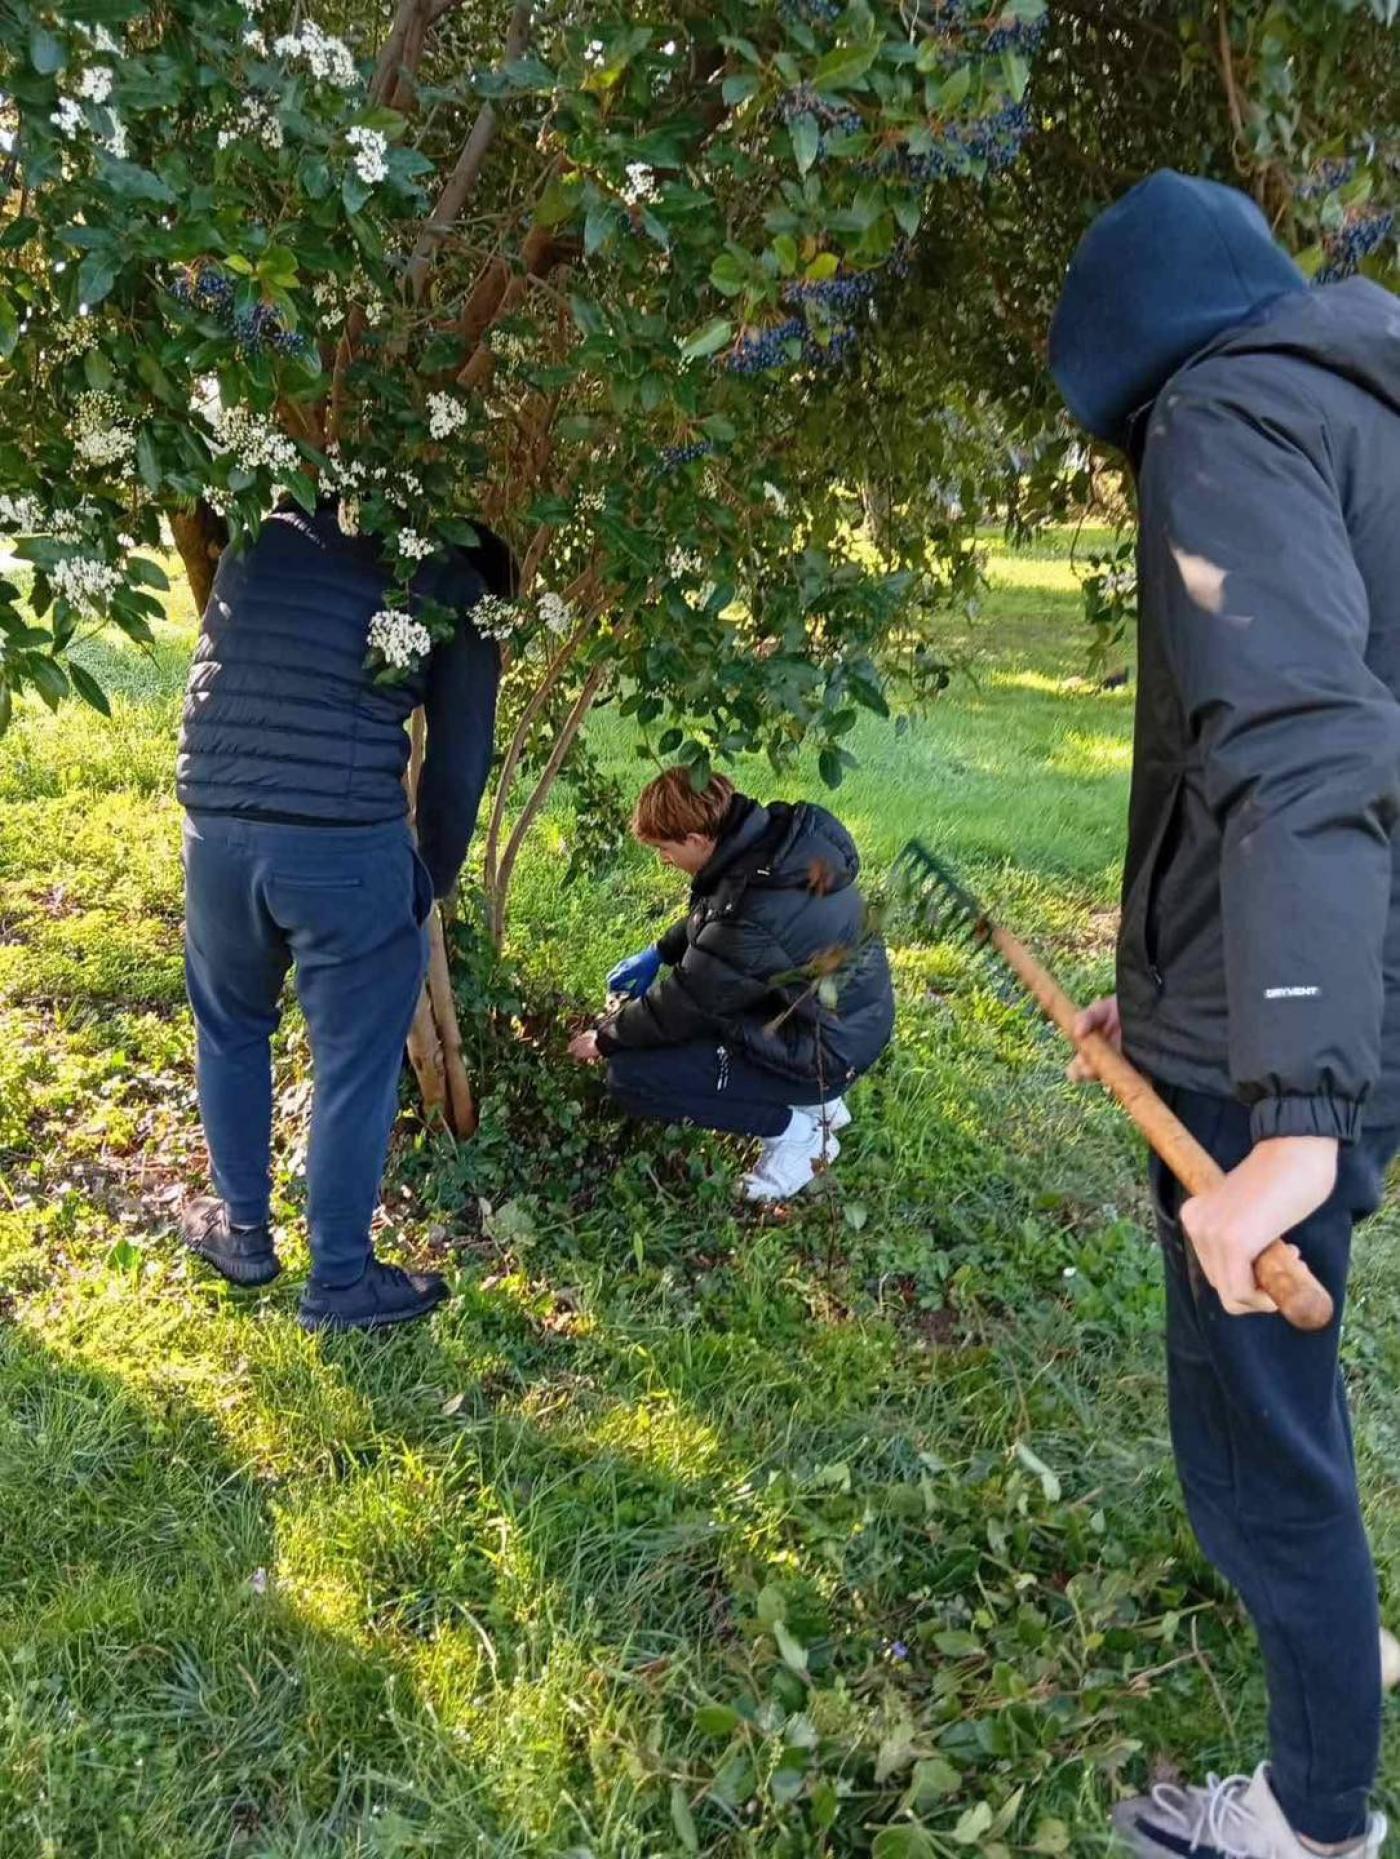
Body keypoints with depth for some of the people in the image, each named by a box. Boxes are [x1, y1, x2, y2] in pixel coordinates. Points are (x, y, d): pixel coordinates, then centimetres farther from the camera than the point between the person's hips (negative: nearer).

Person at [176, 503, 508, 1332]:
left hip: (216, 828, 4)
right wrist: (434, 878, 18)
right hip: (349, 845, -4)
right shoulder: (457, 582, 7)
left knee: (231, 1032, 26)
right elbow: (460, 764, 4)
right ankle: (340, 1279, 27)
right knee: (356, 1066, 12)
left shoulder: (265, 532, 19)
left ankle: (242, 1230, 42)